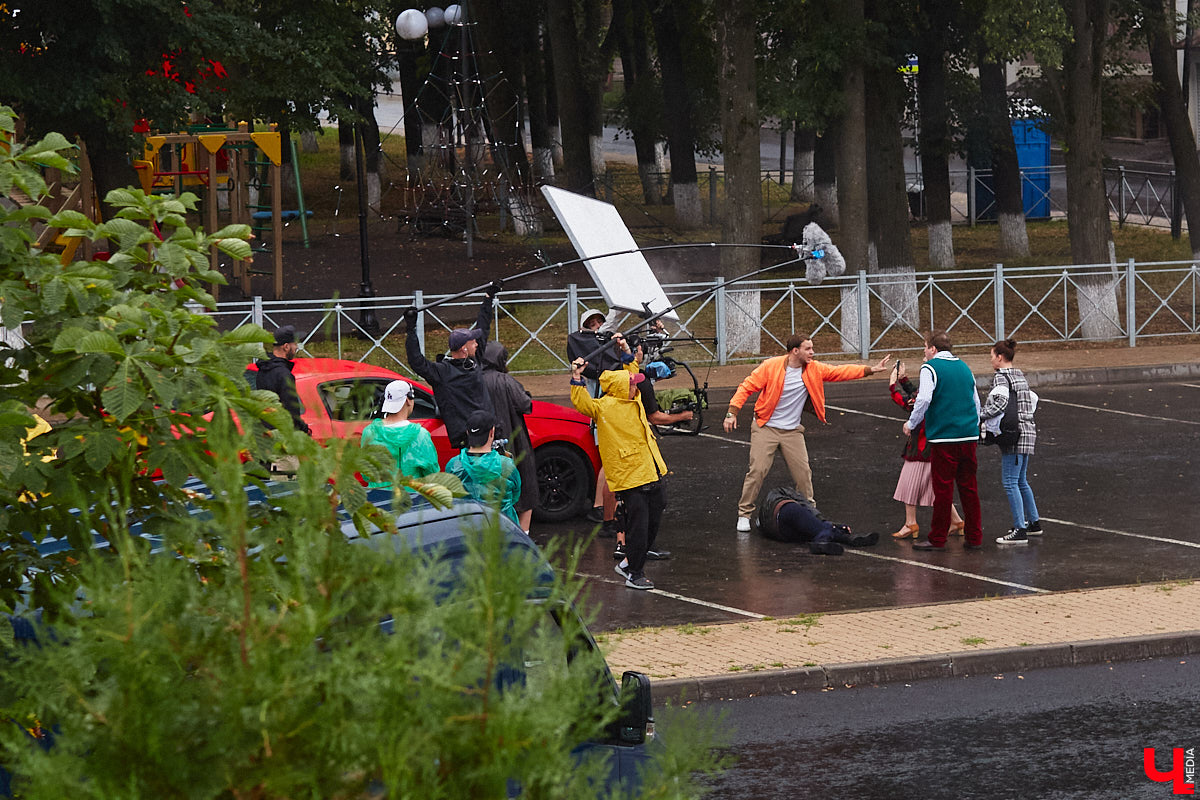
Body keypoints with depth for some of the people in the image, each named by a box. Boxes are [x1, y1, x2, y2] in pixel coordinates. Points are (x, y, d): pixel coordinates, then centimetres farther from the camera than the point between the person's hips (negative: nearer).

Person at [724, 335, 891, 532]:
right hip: (766, 428, -4)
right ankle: (744, 514, 1)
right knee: (757, 470, -11)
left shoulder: (814, 369, 0)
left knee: (803, 472, 0)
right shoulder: (771, 367, -13)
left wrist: (871, 370, -5)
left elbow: (840, 372, 3)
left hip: (792, 431, 4)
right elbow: (747, 387, -9)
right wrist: (732, 413, -17)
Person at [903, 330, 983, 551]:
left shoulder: (930, 368, -6)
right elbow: (976, 402, 20)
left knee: (943, 489, -1)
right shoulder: (963, 367, 14)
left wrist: (911, 424, -3)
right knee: (969, 487, 11)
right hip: (969, 437, 6)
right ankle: (974, 537, 13)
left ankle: (938, 539, 5)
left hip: (944, 437, -6)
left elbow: (924, 400, -18)